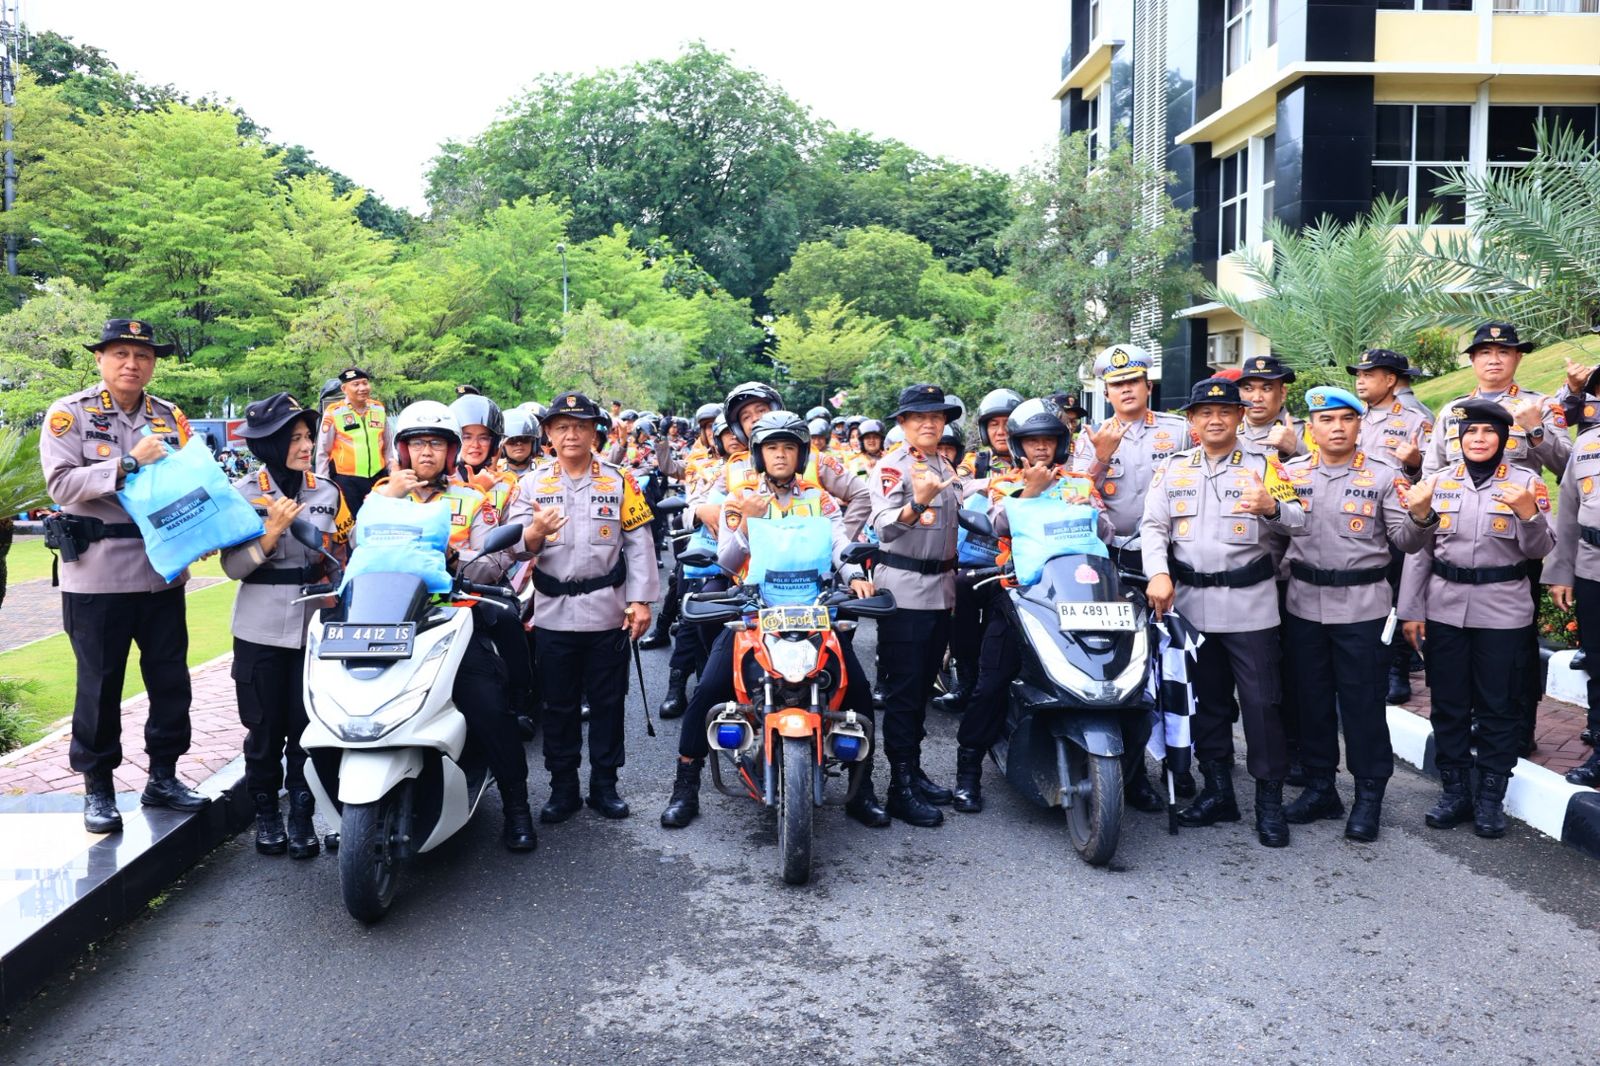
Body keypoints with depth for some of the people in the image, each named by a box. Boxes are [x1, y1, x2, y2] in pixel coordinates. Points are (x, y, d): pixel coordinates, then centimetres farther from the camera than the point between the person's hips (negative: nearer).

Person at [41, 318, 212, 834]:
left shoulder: (170, 417, 10)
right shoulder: (70, 413, -2)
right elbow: (61, 483, -12)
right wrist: (128, 463, -21)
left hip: (163, 572, 4)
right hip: (97, 574, -4)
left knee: (171, 679, 10)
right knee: (100, 685, 5)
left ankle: (163, 777, 24)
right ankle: (97, 788, 18)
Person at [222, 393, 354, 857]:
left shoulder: (328, 492, 6)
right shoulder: (245, 494, -2)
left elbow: (344, 554, 13)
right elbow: (233, 566, -8)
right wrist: (272, 532, -20)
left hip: (315, 628, 2)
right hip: (261, 631, -2)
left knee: (308, 729, 3)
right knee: (264, 727, 6)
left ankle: (303, 816, 15)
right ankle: (266, 814, 22)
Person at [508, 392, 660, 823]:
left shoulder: (619, 481, 4)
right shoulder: (532, 484, 5)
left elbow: (639, 543, 1)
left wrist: (640, 600, -6)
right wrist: (533, 534, -28)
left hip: (608, 613, 0)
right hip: (553, 614, 0)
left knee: (608, 703, 8)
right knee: (559, 705, 8)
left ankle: (605, 785, 19)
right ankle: (563, 788, 18)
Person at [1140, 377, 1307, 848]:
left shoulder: (1262, 466, 3)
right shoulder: (1172, 469, 10)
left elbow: (1298, 522, -5)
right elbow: (1152, 526, 4)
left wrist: (1271, 507, -28)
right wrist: (1159, 574, -13)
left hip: (1249, 605, -3)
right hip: (1190, 602, 3)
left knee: (1261, 700, -3)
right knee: (1206, 700, 11)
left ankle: (1270, 800, 6)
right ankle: (1217, 792, 23)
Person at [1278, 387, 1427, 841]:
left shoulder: (1383, 474, 0)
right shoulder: (1292, 472, 6)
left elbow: (1403, 539, -3)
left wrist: (1419, 517, -24)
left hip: (1362, 604, -3)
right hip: (1305, 603, 3)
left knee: (1362, 702, 2)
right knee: (1311, 699, 10)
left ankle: (1369, 796, 15)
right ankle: (1319, 787, 24)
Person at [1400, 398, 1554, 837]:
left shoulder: (1526, 483, 0)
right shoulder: (1436, 481, 4)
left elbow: (1539, 551, -4)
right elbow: (1419, 550, 6)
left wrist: (1528, 513, -23)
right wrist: (1411, 611, 3)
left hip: (1502, 611, -2)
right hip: (1444, 608, 2)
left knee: (1497, 707, 5)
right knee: (1448, 704, 8)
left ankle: (1491, 798, 15)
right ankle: (1454, 792, 21)